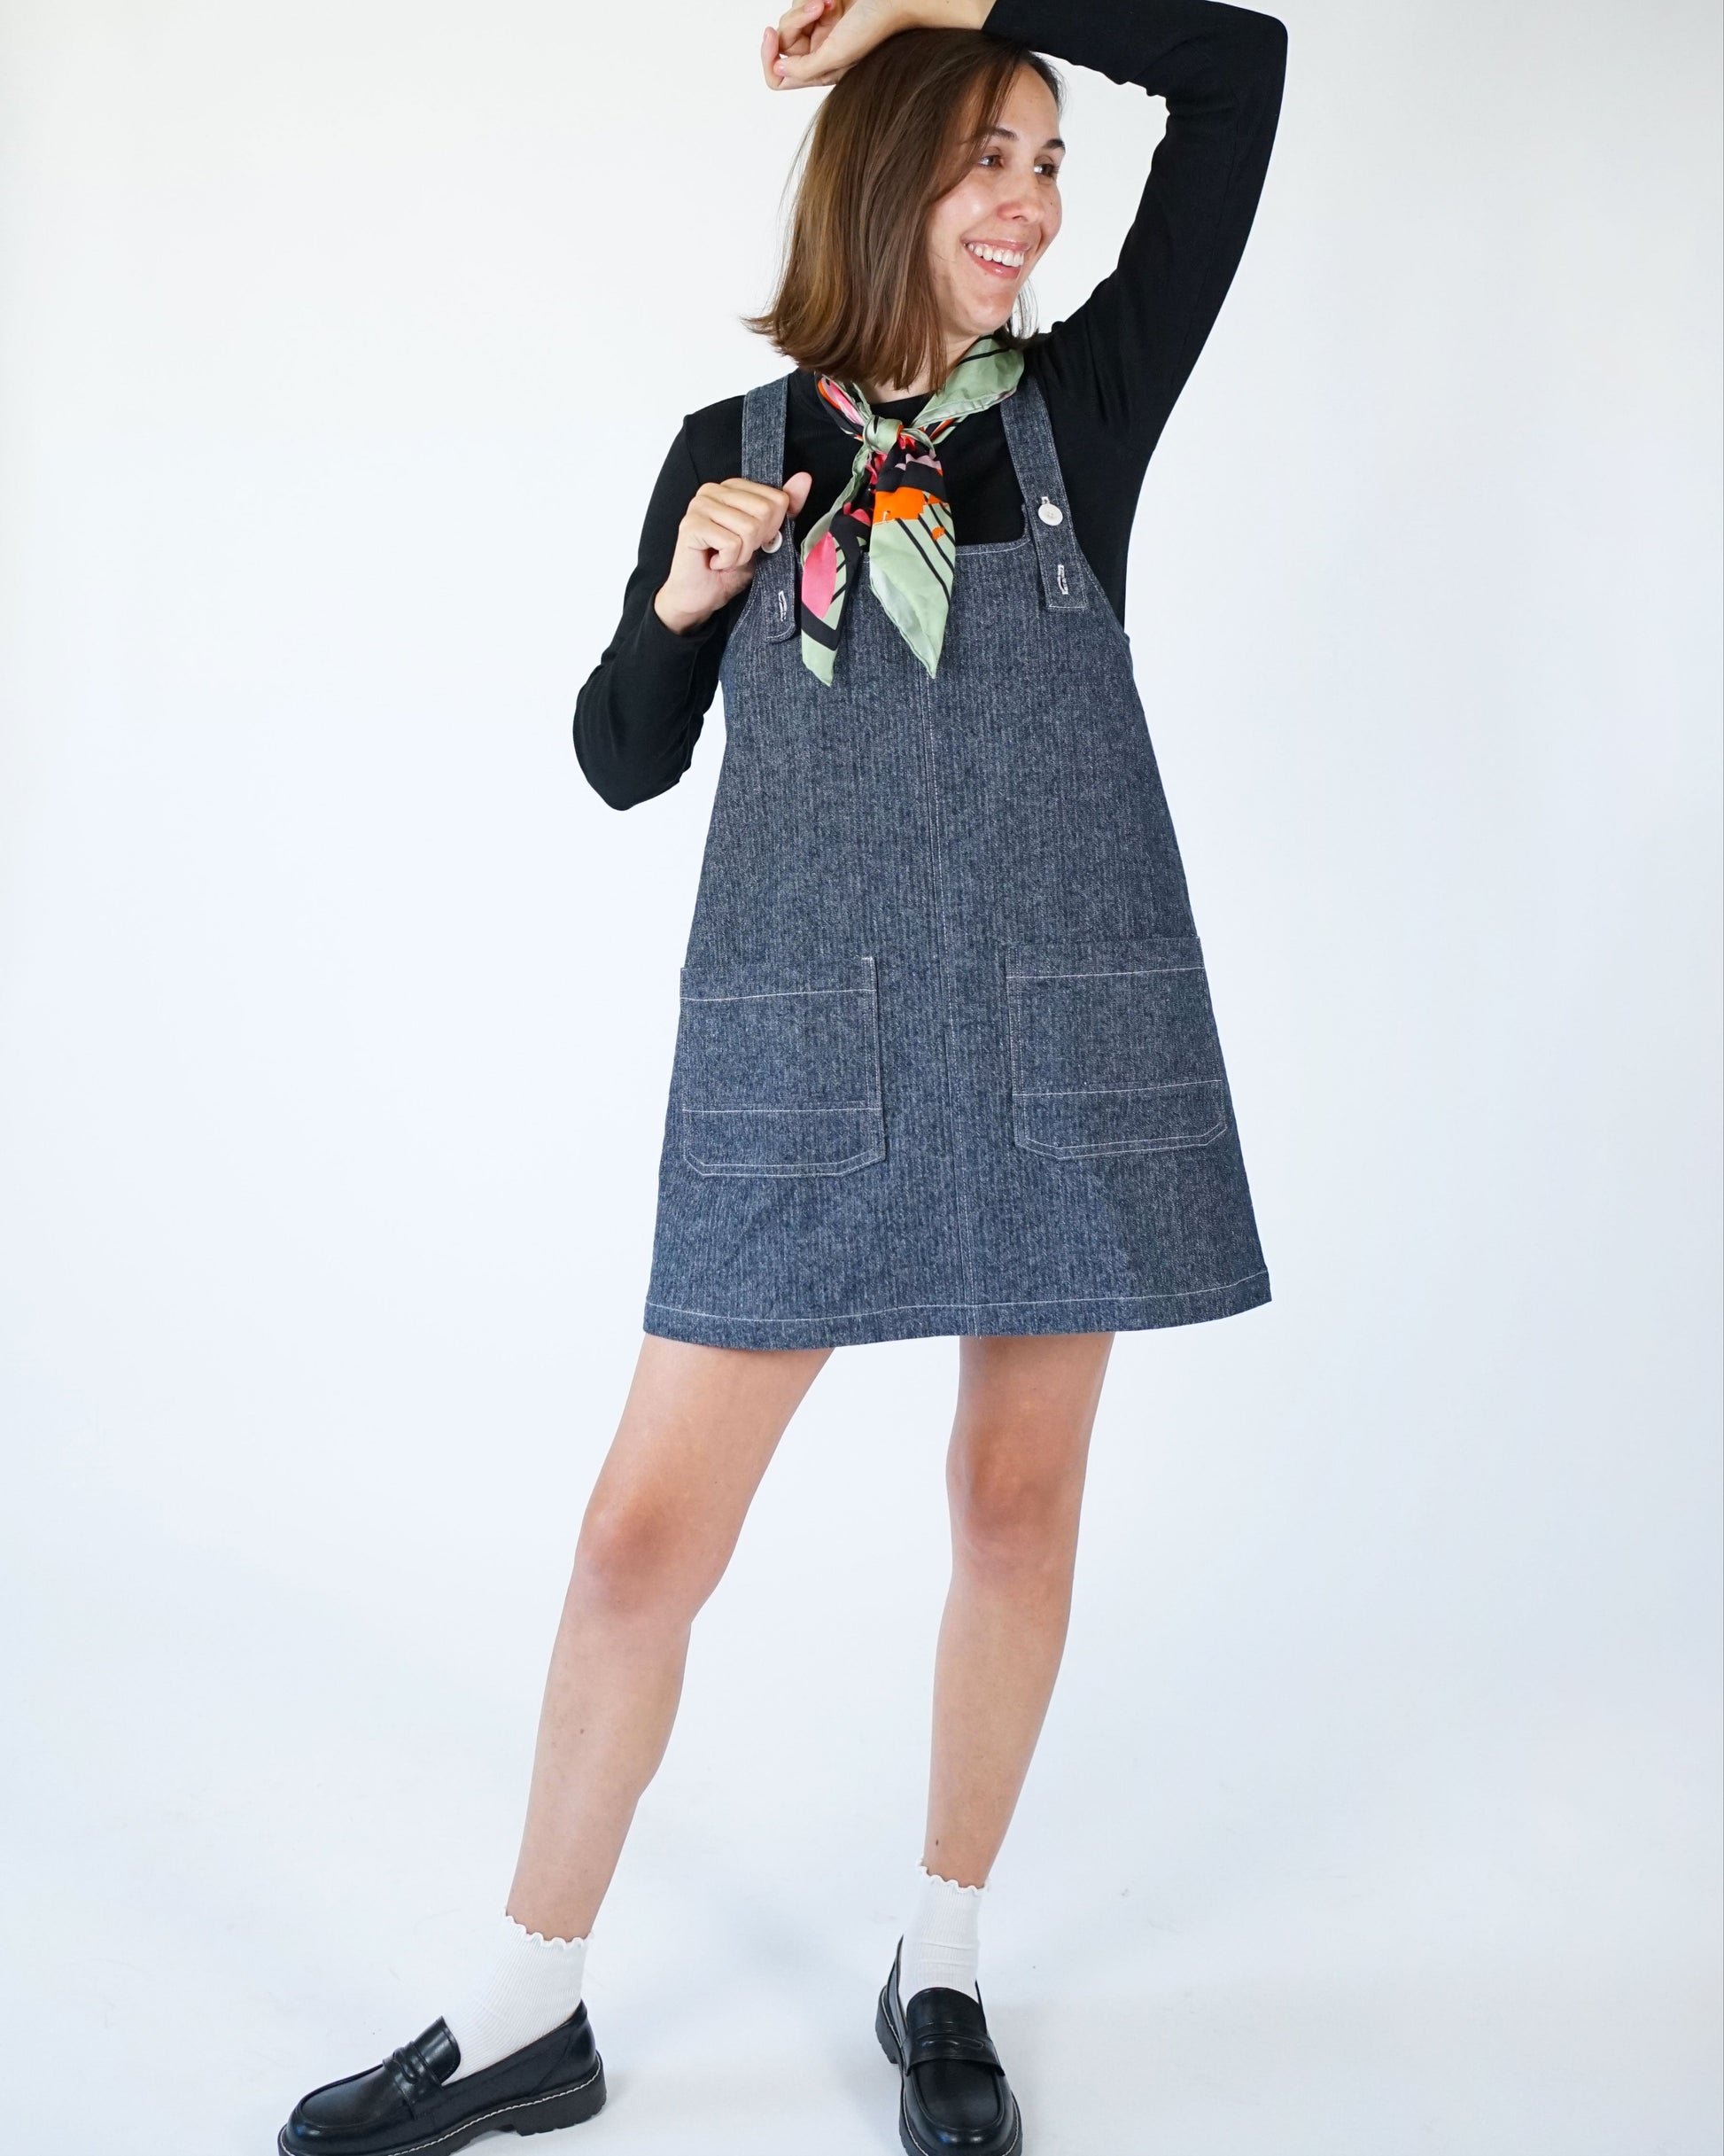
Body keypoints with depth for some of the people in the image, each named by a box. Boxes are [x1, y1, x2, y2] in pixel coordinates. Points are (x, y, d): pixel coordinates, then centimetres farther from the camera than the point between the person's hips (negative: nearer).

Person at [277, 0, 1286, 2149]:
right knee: (646, 1526, -1)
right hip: (802, 1046, 0)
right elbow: (621, 760, 10)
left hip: (1070, 1034, 1)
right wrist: (680, 597, -8)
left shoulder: (1086, 403, 5)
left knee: (1018, 1501, 8)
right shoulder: (732, 449, 6)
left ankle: (942, 1972, 28)